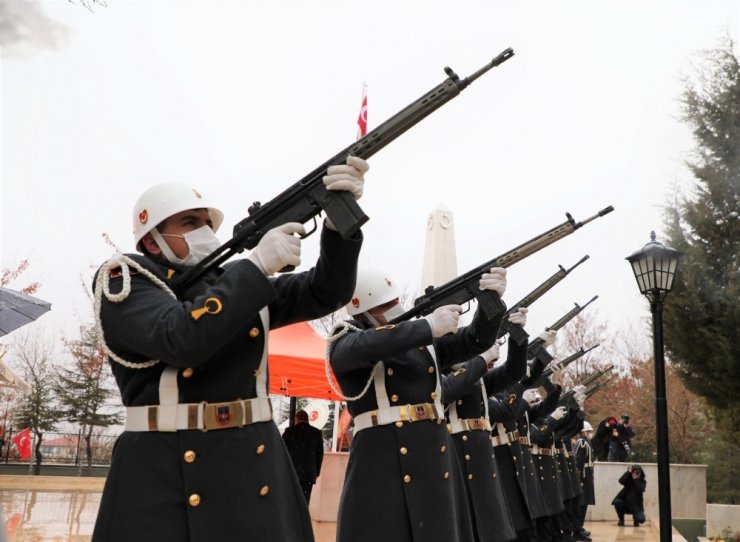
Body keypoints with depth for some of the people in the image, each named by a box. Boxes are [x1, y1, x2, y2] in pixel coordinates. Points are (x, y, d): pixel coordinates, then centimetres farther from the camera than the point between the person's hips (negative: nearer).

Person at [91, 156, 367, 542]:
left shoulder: (239, 281, 14)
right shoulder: (124, 282, -1)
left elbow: (325, 293, 7)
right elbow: (180, 338, -19)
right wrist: (257, 264, -16)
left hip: (256, 464, 5)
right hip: (164, 474, -4)